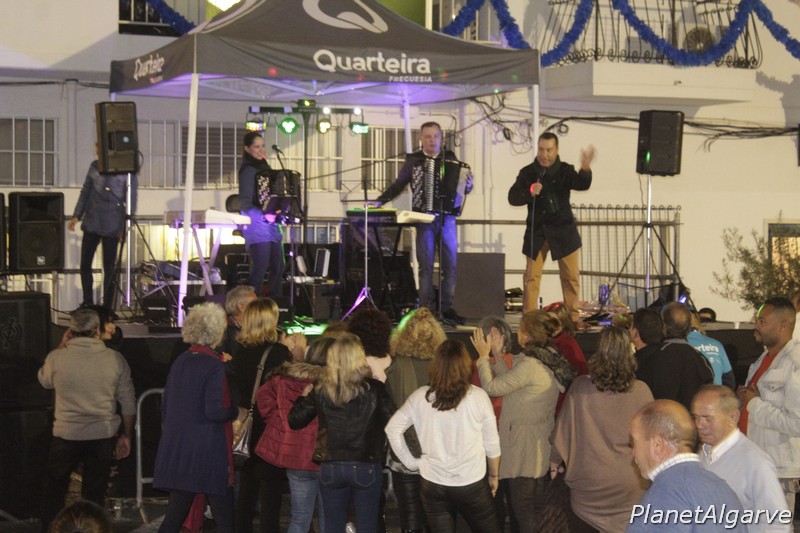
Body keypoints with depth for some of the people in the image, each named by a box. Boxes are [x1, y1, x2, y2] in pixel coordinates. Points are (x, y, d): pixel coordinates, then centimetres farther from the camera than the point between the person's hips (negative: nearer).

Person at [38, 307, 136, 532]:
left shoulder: (56, 358, -8)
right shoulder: (115, 359, -4)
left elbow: (44, 380, 15)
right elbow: (128, 403, 2)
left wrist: (63, 345, 18)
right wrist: (126, 435, 13)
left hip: (65, 436, -1)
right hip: (103, 437, 1)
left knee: (53, 491, 16)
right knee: (95, 496, 9)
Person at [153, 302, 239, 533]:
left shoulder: (180, 361, 9)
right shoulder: (214, 366, -13)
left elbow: (165, 404, 15)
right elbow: (215, 412, -19)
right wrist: (235, 410, 0)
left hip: (176, 450, 7)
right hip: (209, 453, -7)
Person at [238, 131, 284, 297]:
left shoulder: (264, 168, 17)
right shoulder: (248, 170, -9)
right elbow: (244, 202, -16)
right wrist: (264, 214, -27)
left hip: (271, 223, 8)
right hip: (257, 224, -8)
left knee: (277, 268, 8)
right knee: (260, 268, -10)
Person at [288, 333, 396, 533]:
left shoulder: (320, 390, -2)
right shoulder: (374, 389, -8)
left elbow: (295, 421, 5)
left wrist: (304, 397, 21)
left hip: (330, 469, 2)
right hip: (366, 468, -2)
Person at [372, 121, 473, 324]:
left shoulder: (450, 159, 8)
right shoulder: (413, 160, 5)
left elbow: (461, 187, 11)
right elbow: (398, 185, 9)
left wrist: (467, 185, -12)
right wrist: (379, 201, -2)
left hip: (447, 218, 2)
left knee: (450, 264, 1)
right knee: (426, 265, -2)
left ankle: (447, 308, 8)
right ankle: (426, 309, 2)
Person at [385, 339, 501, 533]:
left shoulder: (421, 397, -5)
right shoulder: (478, 397, -9)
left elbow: (392, 429, -1)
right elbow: (491, 443, -2)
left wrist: (411, 462, 7)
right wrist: (494, 475, 12)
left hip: (433, 484, 2)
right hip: (472, 484, -2)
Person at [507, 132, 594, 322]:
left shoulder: (565, 170, -3)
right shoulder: (527, 173, 0)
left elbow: (582, 185, -21)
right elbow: (512, 197, -3)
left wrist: (585, 169, -42)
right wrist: (529, 193, -24)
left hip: (563, 230, 0)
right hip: (536, 231, 0)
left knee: (571, 276, 2)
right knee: (532, 276, -1)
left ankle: (573, 318, 11)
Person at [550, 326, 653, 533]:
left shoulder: (580, 387, -10)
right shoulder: (640, 391, -9)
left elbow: (563, 429, -1)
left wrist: (554, 461, 15)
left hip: (588, 484, 0)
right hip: (629, 487, 0)